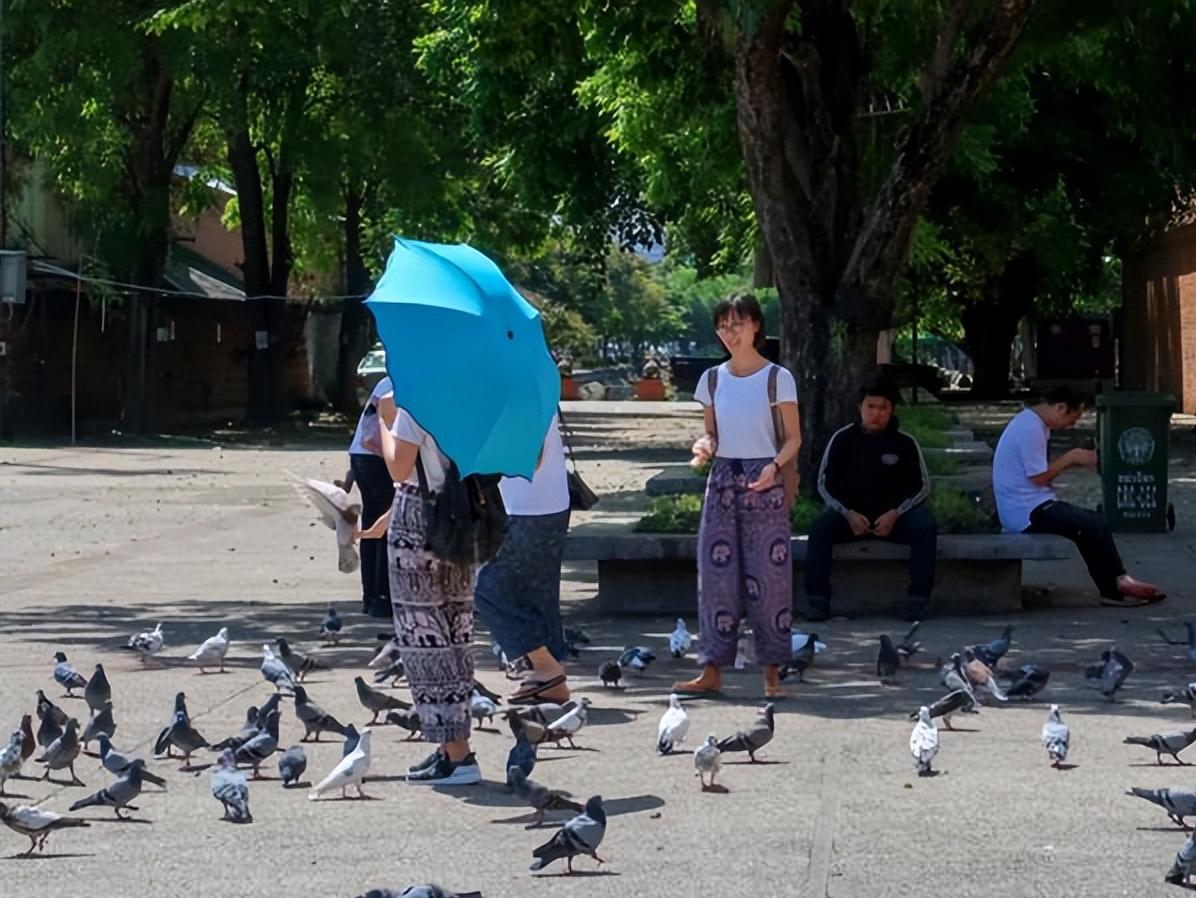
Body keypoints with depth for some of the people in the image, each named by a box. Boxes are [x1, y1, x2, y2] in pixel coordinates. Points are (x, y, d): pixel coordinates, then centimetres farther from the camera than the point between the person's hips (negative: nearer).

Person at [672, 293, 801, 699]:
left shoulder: (777, 378, -3)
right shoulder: (712, 379, 9)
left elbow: (793, 438, -1)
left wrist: (774, 467, -19)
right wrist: (704, 446, -7)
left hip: (764, 483, -4)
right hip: (722, 480, 4)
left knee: (768, 574, -3)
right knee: (717, 574, 2)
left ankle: (772, 672, 2)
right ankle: (712, 670, 6)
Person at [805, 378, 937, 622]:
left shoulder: (904, 443, 3)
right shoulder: (843, 439, 4)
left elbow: (922, 486, 4)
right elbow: (824, 483, 4)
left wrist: (895, 514, -14)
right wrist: (847, 514, -13)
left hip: (894, 516, 0)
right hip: (850, 512, 0)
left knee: (926, 527, -29)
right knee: (820, 528, -29)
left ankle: (918, 600, -26)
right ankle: (816, 600, -28)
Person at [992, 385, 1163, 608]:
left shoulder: (1030, 421, 13)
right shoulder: (1031, 429, -19)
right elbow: (1039, 477, -20)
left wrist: (1073, 461, 4)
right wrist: (1071, 458, -8)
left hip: (1029, 507, 11)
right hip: (1027, 512, -11)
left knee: (1094, 522, 8)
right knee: (1094, 527, -14)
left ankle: (1113, 589, 5)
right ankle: (1118, 584, 2)